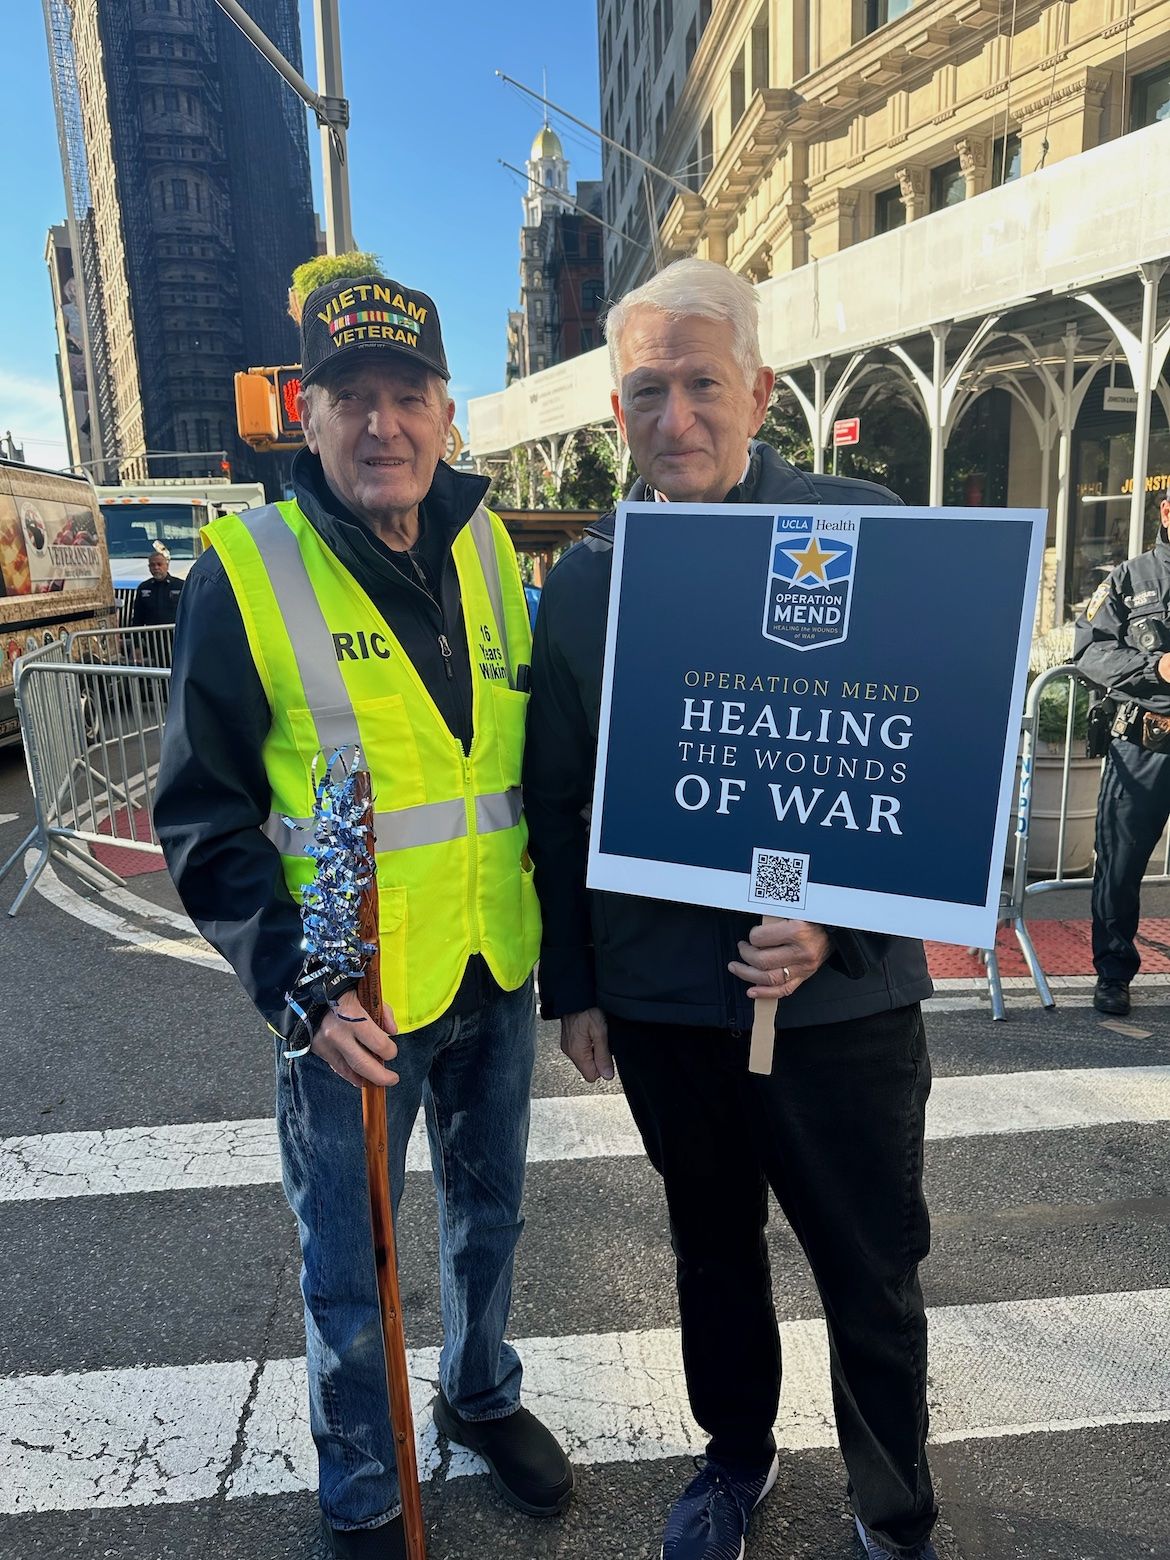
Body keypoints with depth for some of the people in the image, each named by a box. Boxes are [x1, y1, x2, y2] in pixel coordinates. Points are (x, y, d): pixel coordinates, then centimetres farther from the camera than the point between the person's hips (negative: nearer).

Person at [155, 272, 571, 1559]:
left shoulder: (488, 552, 2)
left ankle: (481, 1394, 53)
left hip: (497, 977, 5)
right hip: (350, 1003, -4)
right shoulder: (248, 572, -12)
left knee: (487, 1214, 25)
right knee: (350, 1271, 15)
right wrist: (295, 989, -19)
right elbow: (204, 816, -10)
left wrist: (565, 939, 6)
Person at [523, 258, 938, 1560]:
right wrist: (572, 987, 5)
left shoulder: (868, 533, -8)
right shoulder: (583, 575, 1)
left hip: (839, 995, -2)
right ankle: (736, 1454, 51)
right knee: (711, 1245, 23)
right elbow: (556, 803, 5)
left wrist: (835, 926, -18)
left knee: (872, 1273, 16)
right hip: (660, 997, 3)